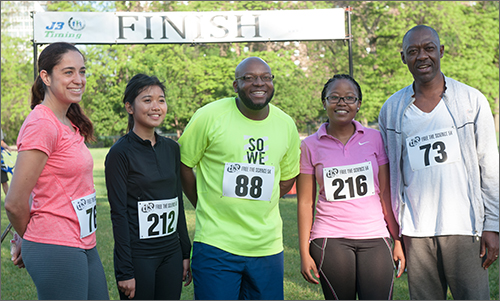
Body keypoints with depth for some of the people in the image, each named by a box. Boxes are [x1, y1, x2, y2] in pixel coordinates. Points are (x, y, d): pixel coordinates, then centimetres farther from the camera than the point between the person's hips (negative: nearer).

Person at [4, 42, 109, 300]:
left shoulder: (70, 124, 12)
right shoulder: (42, 124, -16)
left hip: (84, 246, 8)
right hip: (57, 250, -8)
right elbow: (15, 203, -15)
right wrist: (33, 242, 1)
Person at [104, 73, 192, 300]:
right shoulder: (120, 153, -9)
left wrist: (185, 253, 13)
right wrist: (125, 270, -12)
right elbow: (118, 213, -11)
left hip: (171, 253, 6)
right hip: (138, 255, -5)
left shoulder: (171, 148, 9)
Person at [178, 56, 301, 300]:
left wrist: (257, 207, 9)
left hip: (268, 246, 4)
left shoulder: (286, 125, 5)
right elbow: (183, 165, 1)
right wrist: (207, 208, 4)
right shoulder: (209, 116, -8)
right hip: (215, 243, -4)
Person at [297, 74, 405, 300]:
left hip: (375, 239, 1)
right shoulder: (310, 146, 3)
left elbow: (386, 194, 8)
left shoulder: (374, 139, 7)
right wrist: (304, 252, 0)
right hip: (330, 240, -1)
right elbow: (305, 201, 3)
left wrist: (398, 240, 3)